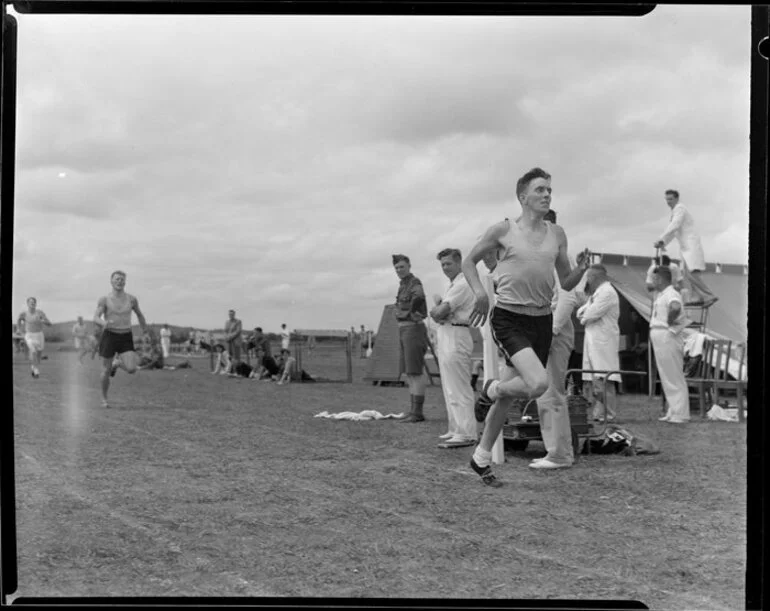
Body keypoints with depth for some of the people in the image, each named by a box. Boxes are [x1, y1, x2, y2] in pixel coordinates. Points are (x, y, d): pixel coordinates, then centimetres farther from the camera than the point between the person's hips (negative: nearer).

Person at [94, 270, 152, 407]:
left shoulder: (131, 299, 2)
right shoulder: (104, 300, -5)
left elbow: (139, 314, 21)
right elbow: (95, 318, -15)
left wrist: (144, 327, 34)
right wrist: (104, 323, -37)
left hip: (126, 337, 2)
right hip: (109, 336, -2)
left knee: (131, 369, -15)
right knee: (106, 371, 2)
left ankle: (117, 363, 20)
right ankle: (104, 399, 25)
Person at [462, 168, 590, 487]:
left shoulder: (556, 234, 8)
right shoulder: (503, 230, -3)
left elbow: (567, 284, 13)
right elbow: (469, 262, 7)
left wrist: (581, 269, -8)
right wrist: (480, 293, -10)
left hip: (542, 320, 5)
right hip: (508, 318, -4)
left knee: (508, 395, 11)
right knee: (538, 383, -25)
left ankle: (481, 458, 28)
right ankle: (491, 390, 7)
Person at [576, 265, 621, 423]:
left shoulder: (607, 292, -10)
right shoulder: (597, 293, 23)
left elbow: (592, 314, -18)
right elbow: (581, 312, 22)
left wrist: (583, 317, 3)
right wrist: (584, 312, -1)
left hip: (604, 343, -10)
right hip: (593, 341, 10)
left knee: (603, 380, -11)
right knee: (592, 380, 9)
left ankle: (608, 415, -9)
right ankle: (599, 412, 13)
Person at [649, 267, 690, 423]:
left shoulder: (671, 294, -14)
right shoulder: (661, 295, 17)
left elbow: (675, 307, -36)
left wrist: (670, 321, -22)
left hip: (668, 338, -10)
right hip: (660, 340, 10)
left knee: (674, 378, -6)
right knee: (667, 378, 13)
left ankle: (679, 414, -3)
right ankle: (673, 412, 19)